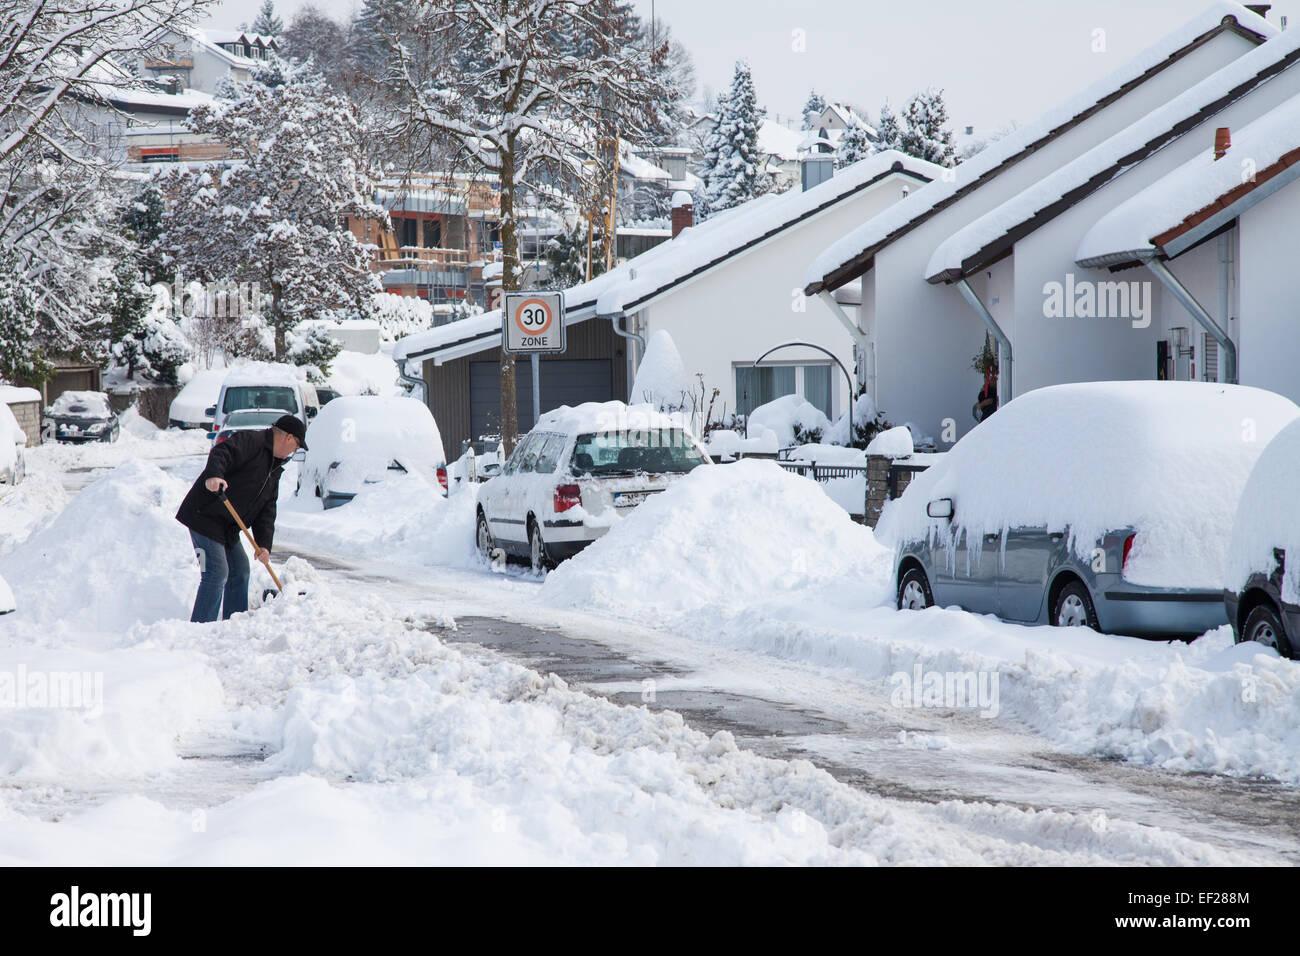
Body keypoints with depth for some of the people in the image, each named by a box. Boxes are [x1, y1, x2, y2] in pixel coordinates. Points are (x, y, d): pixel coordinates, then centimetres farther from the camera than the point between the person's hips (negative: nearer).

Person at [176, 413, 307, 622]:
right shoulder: (250, 441, -11)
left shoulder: (275, 469, 17)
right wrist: (213, 476, -49)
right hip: (204, 516, -10)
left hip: (227, 526, 10)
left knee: (240, 570, 16)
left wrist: (264, 544, 0)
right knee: (216, 573, -15)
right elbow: (221, 453, -29)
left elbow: (266, 510, 12)